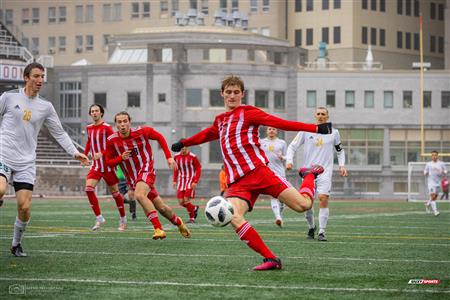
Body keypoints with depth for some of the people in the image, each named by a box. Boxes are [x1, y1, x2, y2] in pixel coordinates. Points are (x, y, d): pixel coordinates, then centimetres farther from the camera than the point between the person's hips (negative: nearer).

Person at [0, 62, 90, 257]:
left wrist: (75, 153, 4)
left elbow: (59, 133, 15)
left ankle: (16, 244, 17)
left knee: (25, 207, -5)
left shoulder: (45, 107, 9)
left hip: (26, 163, 3)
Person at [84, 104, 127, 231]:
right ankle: (99, 218, -10)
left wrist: (102, 154, -28)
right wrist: (84, 155, 10)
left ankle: (123, 220, 23)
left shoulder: (107, 127, -11)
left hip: (107, 165, -5)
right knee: (89, 188, -16)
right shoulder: (89, 128, 8)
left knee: (114, 192, 6)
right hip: (96, 166, 5)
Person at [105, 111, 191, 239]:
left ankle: (158, 228, -30)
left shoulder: (141, 131, -12)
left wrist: (169, 157, 0)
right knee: (161, 207, 6)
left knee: (139, 195, -34)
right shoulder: (112, 141, -7)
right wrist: (121, 158, -18)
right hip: (132, 179, 4)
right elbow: (109, 162, 2)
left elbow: (159, 137, 5)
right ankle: (178, 222, 36)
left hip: (146, 171, -4)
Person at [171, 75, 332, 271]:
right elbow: (207, 135, 46)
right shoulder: (220, 120, 23)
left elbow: (280, 123, -5)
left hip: (257, 171, -5)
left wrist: (315, 128, -15)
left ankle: (309, 176, 22)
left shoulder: (247, 113, 4)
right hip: (236, 182, 5)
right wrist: (184, 143, 60)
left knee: (303, 205, -14)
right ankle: (271, 259, -20)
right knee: (234, 218, -26)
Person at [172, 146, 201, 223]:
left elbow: (198, 169, -6)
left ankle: (192, 218, 3)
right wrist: (175, 181, 7)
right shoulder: (176, 157, 4)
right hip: (181, 181, 5)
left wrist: (195, 182, -15)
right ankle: (194, 208, 26)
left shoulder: (192, 157, -10)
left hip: (190, 180, -5)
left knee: (186, 200, -15)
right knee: (181, 202, -1)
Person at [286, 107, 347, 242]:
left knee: (323, 198, -17)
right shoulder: (306, 131, 4)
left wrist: (342, 166, 8)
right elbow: (292, 146, 6)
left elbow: (340, 151, 22)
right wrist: (289, 160, -10)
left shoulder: (334, 133, 8)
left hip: (325, 171, -1)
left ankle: (322, 231, -11)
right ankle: (311, 227, 24)